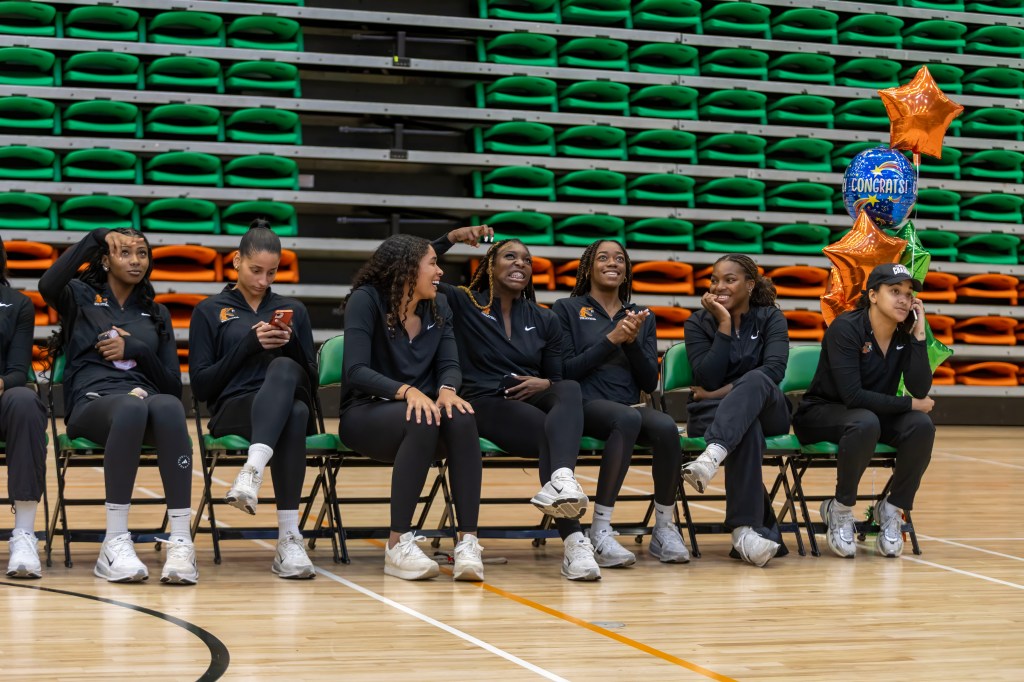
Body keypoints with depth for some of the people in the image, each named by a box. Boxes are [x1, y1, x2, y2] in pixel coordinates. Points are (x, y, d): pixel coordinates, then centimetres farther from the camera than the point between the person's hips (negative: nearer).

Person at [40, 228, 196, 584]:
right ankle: (115, 543, -40)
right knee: (132, 407, -41)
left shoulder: (157, 314, 26)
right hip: (92, 404, -2)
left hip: (145, 399, 3)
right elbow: (48, 285, -10)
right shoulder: (80, 297, 17)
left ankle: (181, 543, -46)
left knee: (168, 406, -38)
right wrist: (96, 237, -5)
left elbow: (173, 386, 18)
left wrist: (136, 350, 2)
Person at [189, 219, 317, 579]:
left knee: (283, 369, -38)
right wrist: (249, 344, -7)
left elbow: (311, 381, 17)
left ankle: (252, 471, -57)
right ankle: (288, 538, -51)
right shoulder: (210, 311, 14)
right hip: (233, 409, -2)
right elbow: (201, 386, 4)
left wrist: (292, 343, -3)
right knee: (292, 414, -41)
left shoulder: (293, 310, 22)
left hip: (290, 403, 2)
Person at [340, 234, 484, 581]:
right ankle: (398, 545, -31)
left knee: (461, 418, -31)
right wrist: (407, 391, -34)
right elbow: (356, 370, -18)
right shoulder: (366, 300, -9)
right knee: (423, 422, -37)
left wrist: (447, 390, -24)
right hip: (367, 413, -4)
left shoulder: (439, 306, 9)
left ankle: (468, 540, -33)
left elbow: (449, 365, 1)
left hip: (421, 405, 5)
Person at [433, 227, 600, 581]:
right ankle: (573, 542, -48)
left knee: (570, 390, -34)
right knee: (548, 432, -35)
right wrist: (451, 238, -9)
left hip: (531, 401, 3)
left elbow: (557, 378, 21)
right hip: (483, 403, -3)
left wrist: (544, 384, -3)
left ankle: (560, 480, -62)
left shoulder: (545, 321, 20)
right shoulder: (463, 304, 10)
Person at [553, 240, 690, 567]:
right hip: (585, 404, -4)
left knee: (666, 427, -31)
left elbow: (650, 382, 11)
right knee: (627, 419, -38)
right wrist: (611, 339, -10)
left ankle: (664, 529, -16)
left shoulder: (642, 317, 21)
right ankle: (600, 531, -35)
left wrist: (632, 341, -5)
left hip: (630, 405, 4)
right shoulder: (567, 309, 10)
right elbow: (566, 371, -2)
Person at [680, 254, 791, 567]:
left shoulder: (771, 318, 8)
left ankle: (712, 457, -59)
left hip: (767, 410, 1)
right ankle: (747, 528, -49)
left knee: (755, 380, -37)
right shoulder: (698, 323, 7)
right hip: (713, 414, -1)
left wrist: (724, 392, -17)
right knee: (747, 429, -39)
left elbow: (774, 369, -11)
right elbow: (708, 379, -9)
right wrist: (724, 325, -11)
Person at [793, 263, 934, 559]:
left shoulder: (905, 335, -2)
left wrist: (919, 334, -18)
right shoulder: (846, 328, -19)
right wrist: (910, 403, -21)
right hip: (822, 413, -5)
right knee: (865, 422, -39)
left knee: (921, 425, -25)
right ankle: (840, 511, -18)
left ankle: (892, 510, -8)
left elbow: (921, 390, -14)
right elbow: (853, 395, -28)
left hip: (876, 412, 5)